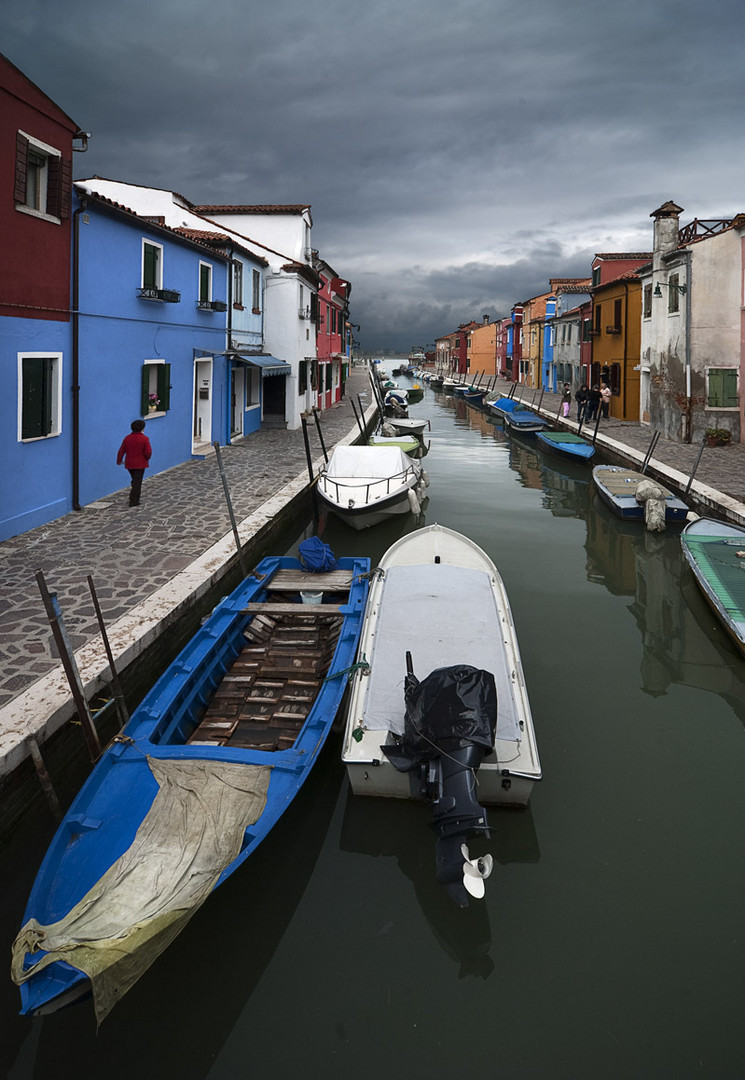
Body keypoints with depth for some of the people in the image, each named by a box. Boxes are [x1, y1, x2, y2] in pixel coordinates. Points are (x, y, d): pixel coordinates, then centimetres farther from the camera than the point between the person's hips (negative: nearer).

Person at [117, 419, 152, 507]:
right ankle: (134, 502, -1)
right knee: (137, 482, 0)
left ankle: (133, 498, 25)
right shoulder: (145, 439, -13)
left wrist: (119, 460, 17)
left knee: (135, 480, 23)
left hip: (129, 464, 5)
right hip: (140, 464, -5)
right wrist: (147, 459, 5)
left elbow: (121, 450, 4)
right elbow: (148, 452, -16)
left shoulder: (127, 438, 0)